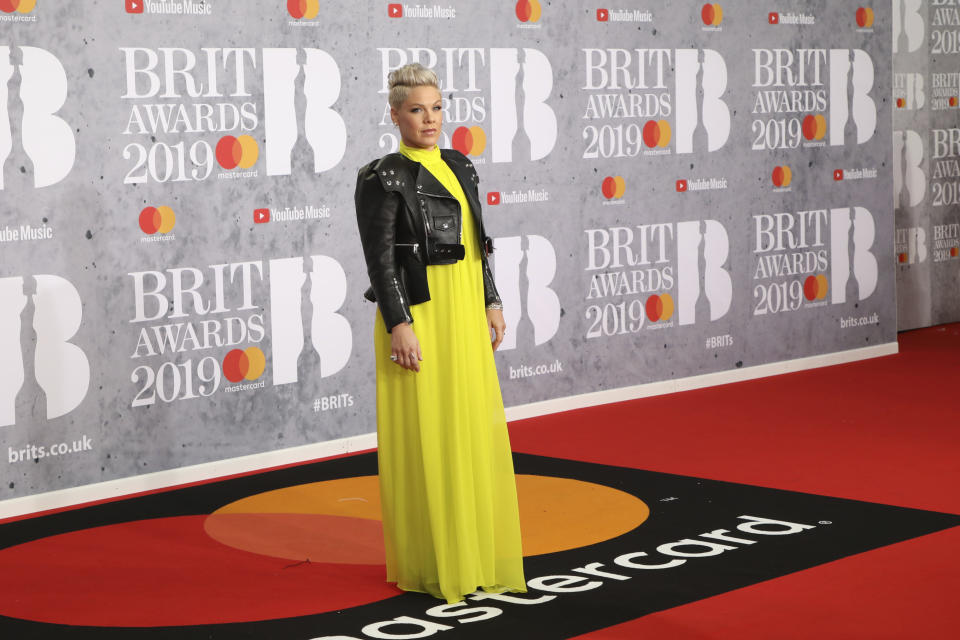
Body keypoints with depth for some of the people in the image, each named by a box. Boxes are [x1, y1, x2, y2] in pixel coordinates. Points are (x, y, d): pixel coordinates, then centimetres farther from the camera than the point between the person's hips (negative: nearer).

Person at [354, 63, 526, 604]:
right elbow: (380, 259, -14)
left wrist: (492, 303, 12)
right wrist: (399, 326, -18)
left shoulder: (461, 167, 11)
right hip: (418, 316, -7)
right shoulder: (383, 179, -9)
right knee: (426, 437, -1)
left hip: (466, 316, 7)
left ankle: (477, 552, 21)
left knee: (475, 429, 10)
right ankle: (430, 563, 9)